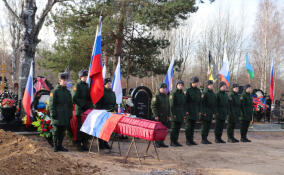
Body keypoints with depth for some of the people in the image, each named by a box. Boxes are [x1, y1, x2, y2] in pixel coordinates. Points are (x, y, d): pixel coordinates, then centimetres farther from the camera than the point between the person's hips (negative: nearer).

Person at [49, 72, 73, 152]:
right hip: (57, 116, -5)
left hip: (65, 116, 5)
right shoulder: (55, 91, -3)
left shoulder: (68, 92, 14)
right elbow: (52, 104, -6)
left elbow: (70, 104, 19)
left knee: (62, 131, 8)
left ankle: (60, 146, 17)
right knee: (56, 131, -1)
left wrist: (70, 114, 12)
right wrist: (53, 113, -12)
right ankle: (55, 146, 8)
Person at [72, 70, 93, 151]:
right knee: (80, 128, -3)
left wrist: (90, 105, 7)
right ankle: (79, 144, 3)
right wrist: (83, 104, -16)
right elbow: (75, 99, -10)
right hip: (80, 110, -6)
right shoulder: (77, 85, -4)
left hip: (87, 110, 6)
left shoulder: (87, 85, 16)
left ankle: (85, 144, 13)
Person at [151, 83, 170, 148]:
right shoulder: (156, 96, -8)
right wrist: (156, 115, -17)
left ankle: (161, 142, 14)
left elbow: (168, 106, 23)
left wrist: (168, 115, 17)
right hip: (159, 116, -7)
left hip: (165, 117, 7)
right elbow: (153, 106, -12)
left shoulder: (166, 96, 16)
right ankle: (157, 143, 0)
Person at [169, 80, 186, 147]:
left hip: (181, 114, 7)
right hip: (175, 113, -7)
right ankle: (172, 142, 0)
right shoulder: (173, 93, -8)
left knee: (178, 128, 8)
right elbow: (172, 104, -13)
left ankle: (176, 141, 14)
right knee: (174, 128, -5)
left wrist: (184, 114, 13)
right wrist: (173, 114, -18)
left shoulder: (183, 94, 14)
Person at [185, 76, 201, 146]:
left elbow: (199, 101, 15)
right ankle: (188, 141, 0)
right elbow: (186, 101, -9)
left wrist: (199, 111, 11)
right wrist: (186, 110, -15)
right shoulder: (188, 90, -6)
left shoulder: (198, 91, 12)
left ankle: (191, 140, 15)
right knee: (188, 126, -4)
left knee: (193, 126, 9)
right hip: (189, 111, -6)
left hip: (196, 111, 6)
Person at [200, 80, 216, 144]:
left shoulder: (213, 94, 16)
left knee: (208, 126, 9)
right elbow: (202, 103, -14)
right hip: (205, 112, -8)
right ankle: (203, 139, 0)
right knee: (204, 126, -5)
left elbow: (214, 103, 21)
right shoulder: (205, 93, -9)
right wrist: (203, 112, -18)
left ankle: (205, 139, 15)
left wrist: (214, 111, 13)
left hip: (210, 113, 8)